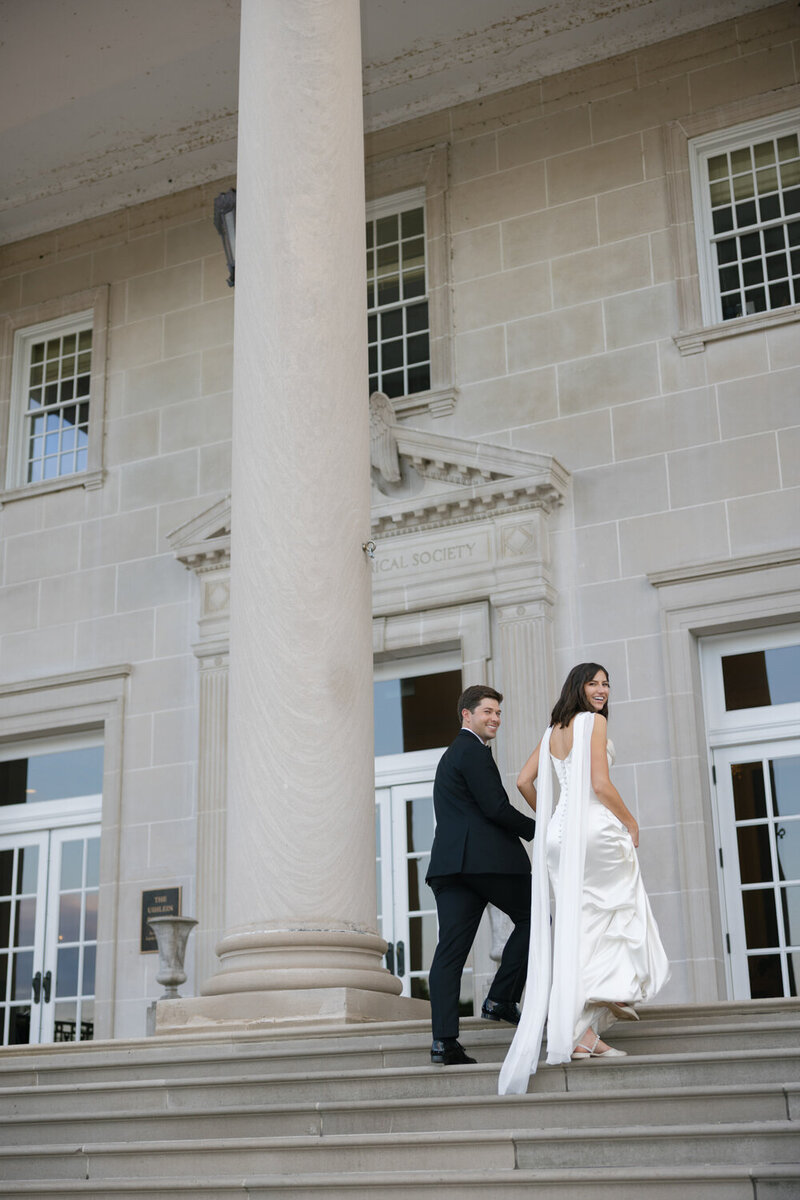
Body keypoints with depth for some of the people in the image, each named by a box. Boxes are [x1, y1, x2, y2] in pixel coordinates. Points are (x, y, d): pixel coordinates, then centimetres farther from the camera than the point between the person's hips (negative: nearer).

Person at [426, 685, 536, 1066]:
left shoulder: (451, 755, 27)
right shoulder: (474, 751, -4)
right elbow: (496, 808, -12)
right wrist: (537, 830, 0)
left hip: (449, 861, 9)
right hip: (486, 858, -9)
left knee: (450, 948, -1)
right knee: (533, 918, 10)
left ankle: (444, 1040, -7)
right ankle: (500, 999, 4)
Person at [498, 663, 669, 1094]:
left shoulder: (552, 732, 17)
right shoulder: (593, 722, -4)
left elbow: (524, 782, 14)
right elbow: (600, 784, -12)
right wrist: (631, 823, -1)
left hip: (559, 833, 6)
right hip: (596, 826, -6)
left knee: (576, 927, 7)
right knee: (620, 909, 9)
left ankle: (581, 1032, 10)